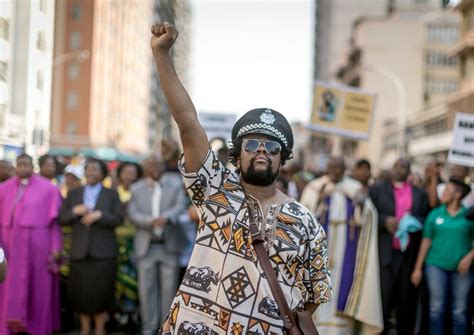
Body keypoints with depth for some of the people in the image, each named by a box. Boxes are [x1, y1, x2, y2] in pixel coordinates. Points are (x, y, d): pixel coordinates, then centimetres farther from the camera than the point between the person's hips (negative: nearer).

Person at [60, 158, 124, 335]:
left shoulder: (111, 194, 8)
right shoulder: (73, 194, 13)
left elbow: (118, 219, -2)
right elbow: (62, 219, 7)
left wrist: (99, 215, -15)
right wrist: (75, 211, -11)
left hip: (103, 251, -2)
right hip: (79, 251, 2)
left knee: (101, 292, -3)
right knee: (80, 291, 1)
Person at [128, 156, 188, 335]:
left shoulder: (175, 184, 7)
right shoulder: (136, 188, 11)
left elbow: (180, 206, -6)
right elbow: (133, 213, -1)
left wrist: (166, 217, -27)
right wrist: (150, 221, -20)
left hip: (170, 244, -1)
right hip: (146, 245, 1)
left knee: (169, 287, 2)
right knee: (146, 288, 1)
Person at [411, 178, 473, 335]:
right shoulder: (435, 214, 5)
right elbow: (426, 241, 6)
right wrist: (418, 268, 4)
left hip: (461, 268, -1)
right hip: (436, 265, 1)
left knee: (459, 310, 2)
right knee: (437, 308, 2)